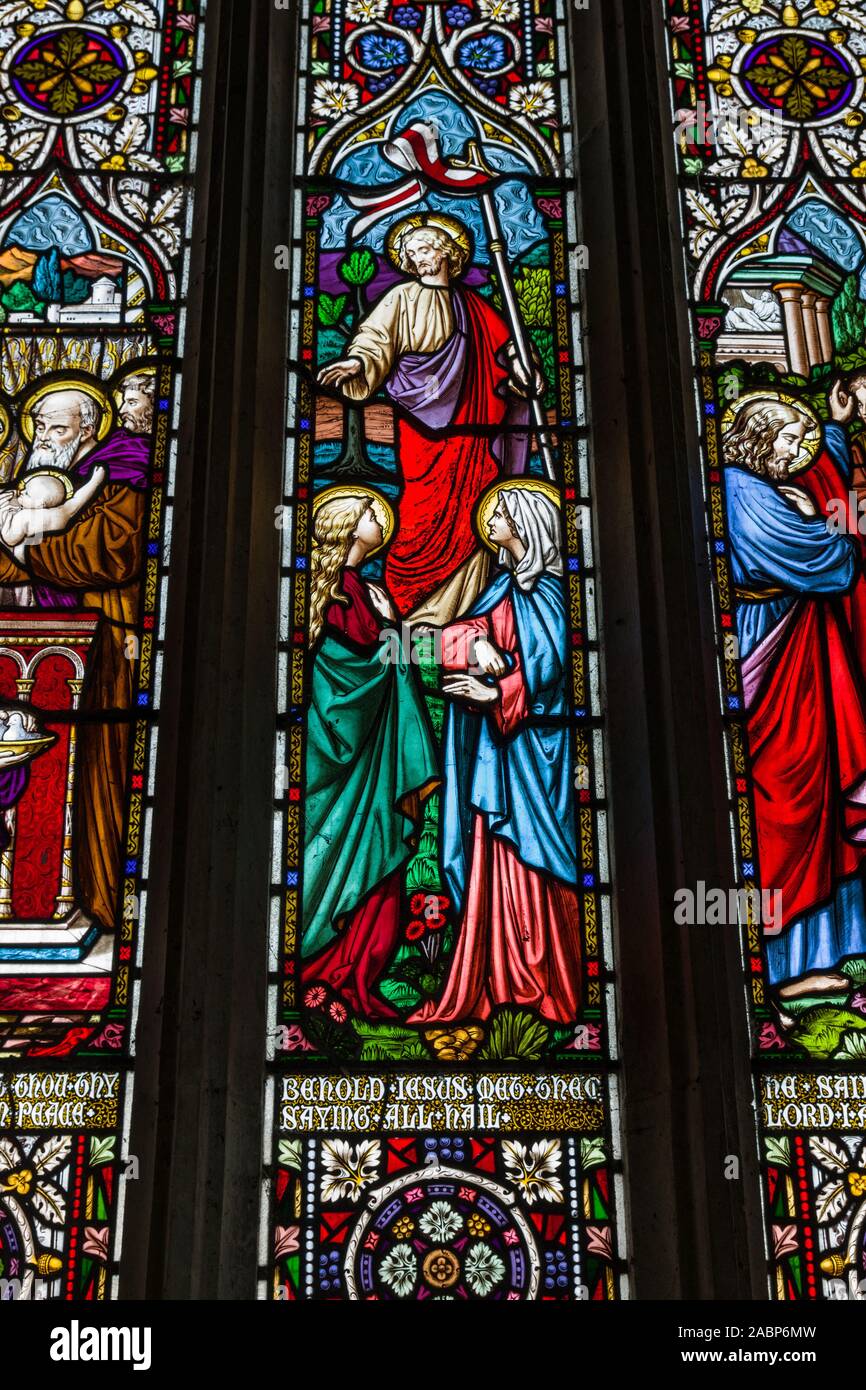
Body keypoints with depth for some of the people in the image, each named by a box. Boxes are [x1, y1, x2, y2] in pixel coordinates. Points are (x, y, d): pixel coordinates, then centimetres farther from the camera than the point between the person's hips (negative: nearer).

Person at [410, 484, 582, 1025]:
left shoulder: (546, 589, -7)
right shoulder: (506, 585, 16)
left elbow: (553, 662, -15)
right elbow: (459, 629, 9)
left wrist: (495, 692, -12)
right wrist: (476, 640, -13)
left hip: (533, 736, -7)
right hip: (498, 739, 8)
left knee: (530, 856, -5)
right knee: (494, 855, 6)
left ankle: (548, 982, 4)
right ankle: (502, 976, 11)